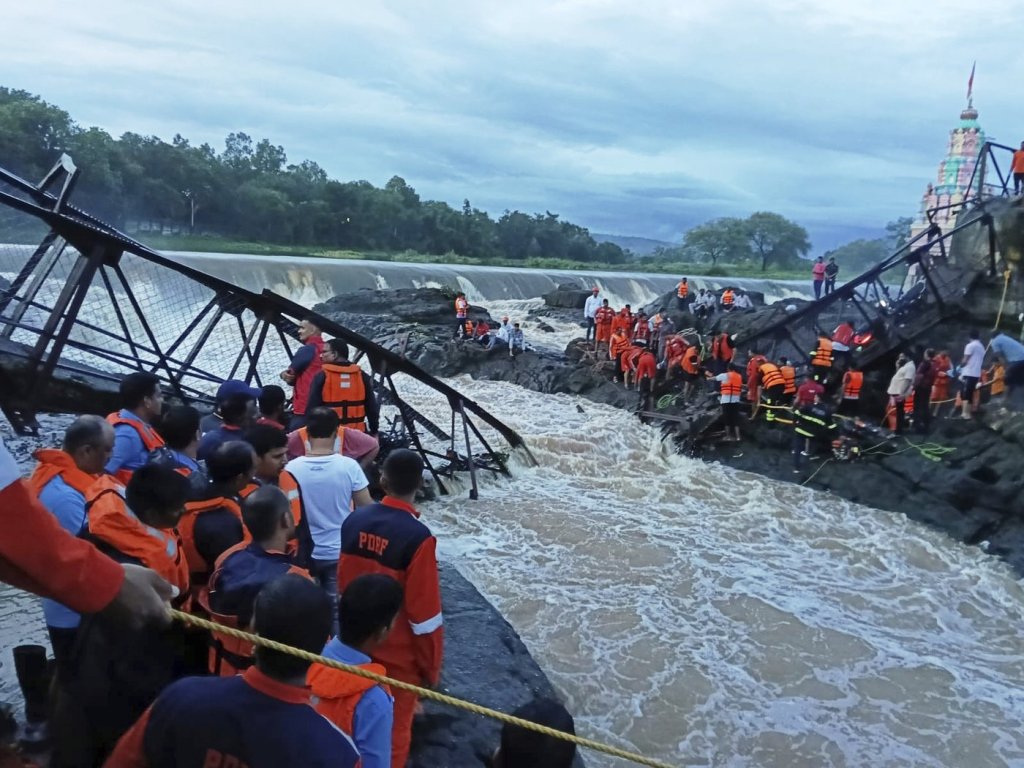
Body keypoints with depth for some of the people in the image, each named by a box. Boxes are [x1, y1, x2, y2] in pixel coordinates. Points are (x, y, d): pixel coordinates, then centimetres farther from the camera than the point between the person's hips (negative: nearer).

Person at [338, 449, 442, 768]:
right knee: (394, 729, 13)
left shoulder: (355, 520, -8)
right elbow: (424, 612, -20)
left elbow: (343, 582, 5)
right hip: (399, 652, -5)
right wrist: (431, 666, -7)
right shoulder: (417, 536, -26)